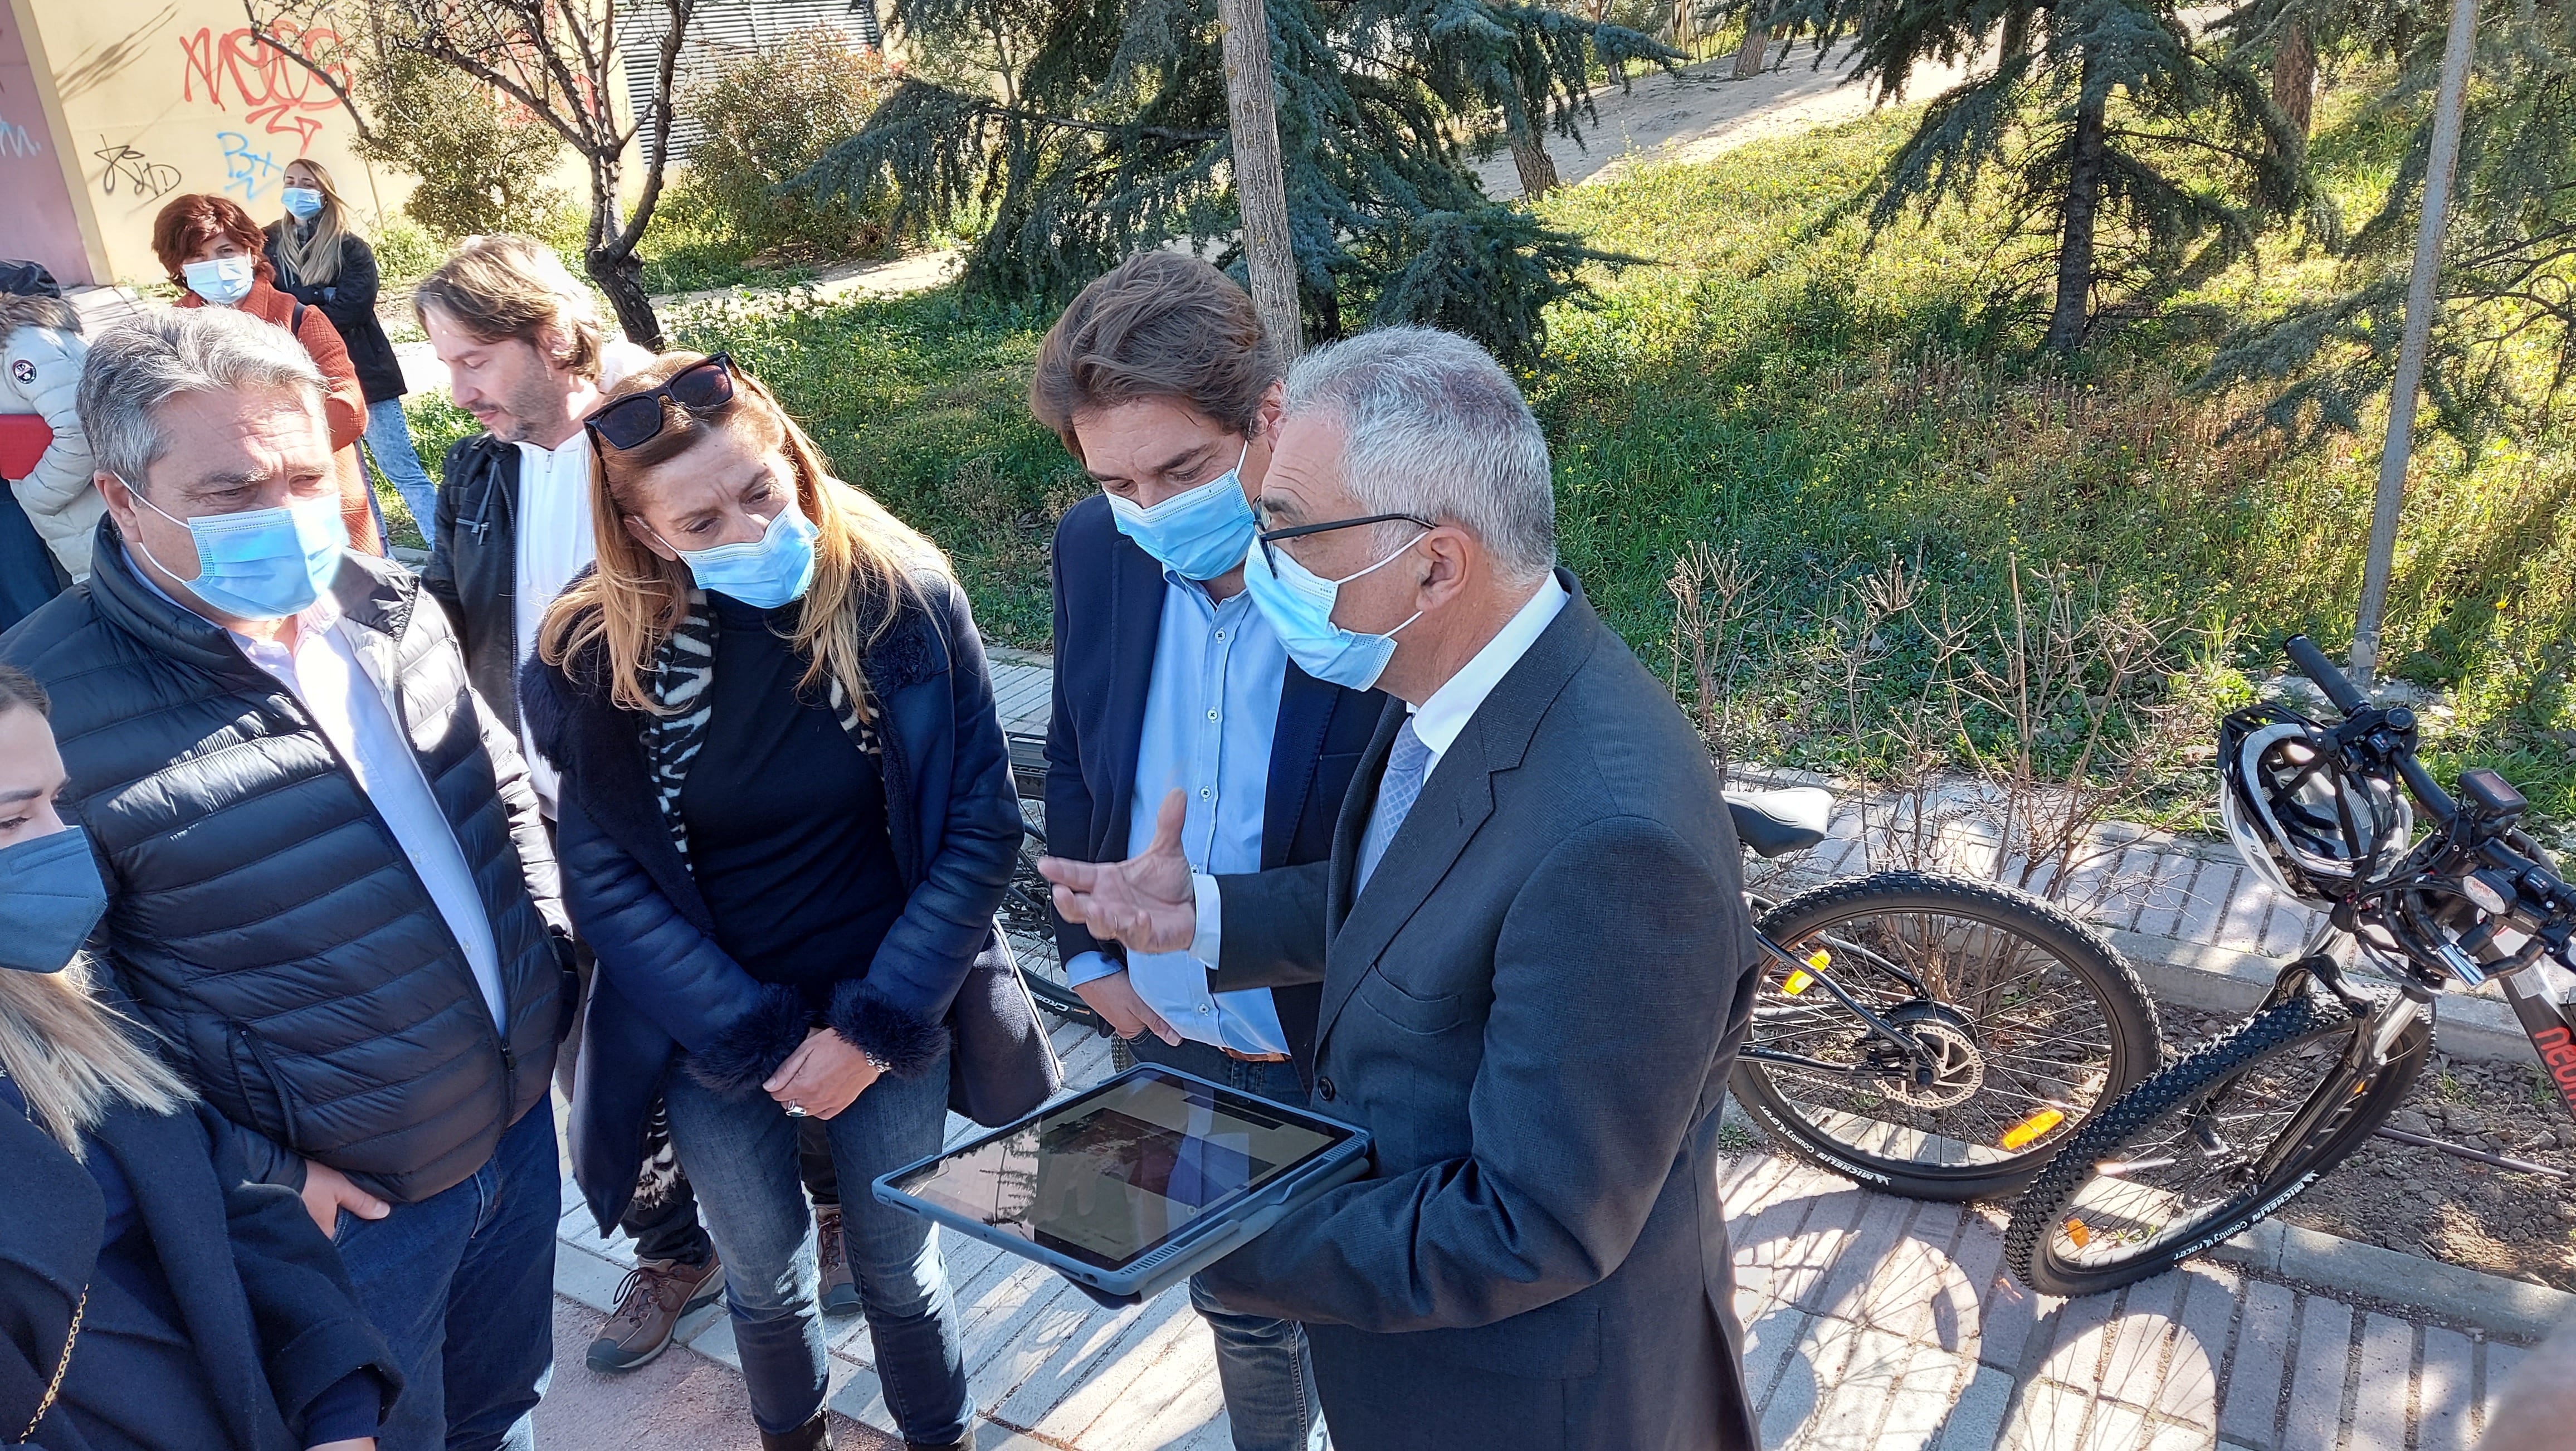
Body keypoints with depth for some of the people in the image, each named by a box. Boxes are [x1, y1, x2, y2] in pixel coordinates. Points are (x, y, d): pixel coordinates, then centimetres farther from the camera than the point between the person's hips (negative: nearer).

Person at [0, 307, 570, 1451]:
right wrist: (256, 1180, -18)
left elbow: (498, 782, 12)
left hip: (523, 1116, 5)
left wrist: (549, 947, 6)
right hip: (346, 1204, -5)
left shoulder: (386, 604, -2)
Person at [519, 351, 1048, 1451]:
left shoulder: (904, 598, -15)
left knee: (897, 1268, 14)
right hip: (710, 1032, 1)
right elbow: (605, 879, -11)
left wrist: (875, 1027, -15)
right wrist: (760, 1042, -15)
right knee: (765, 1278, 17)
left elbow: (980, 824, -13)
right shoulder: (592, 656, -14)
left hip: (888, 1017, 0)